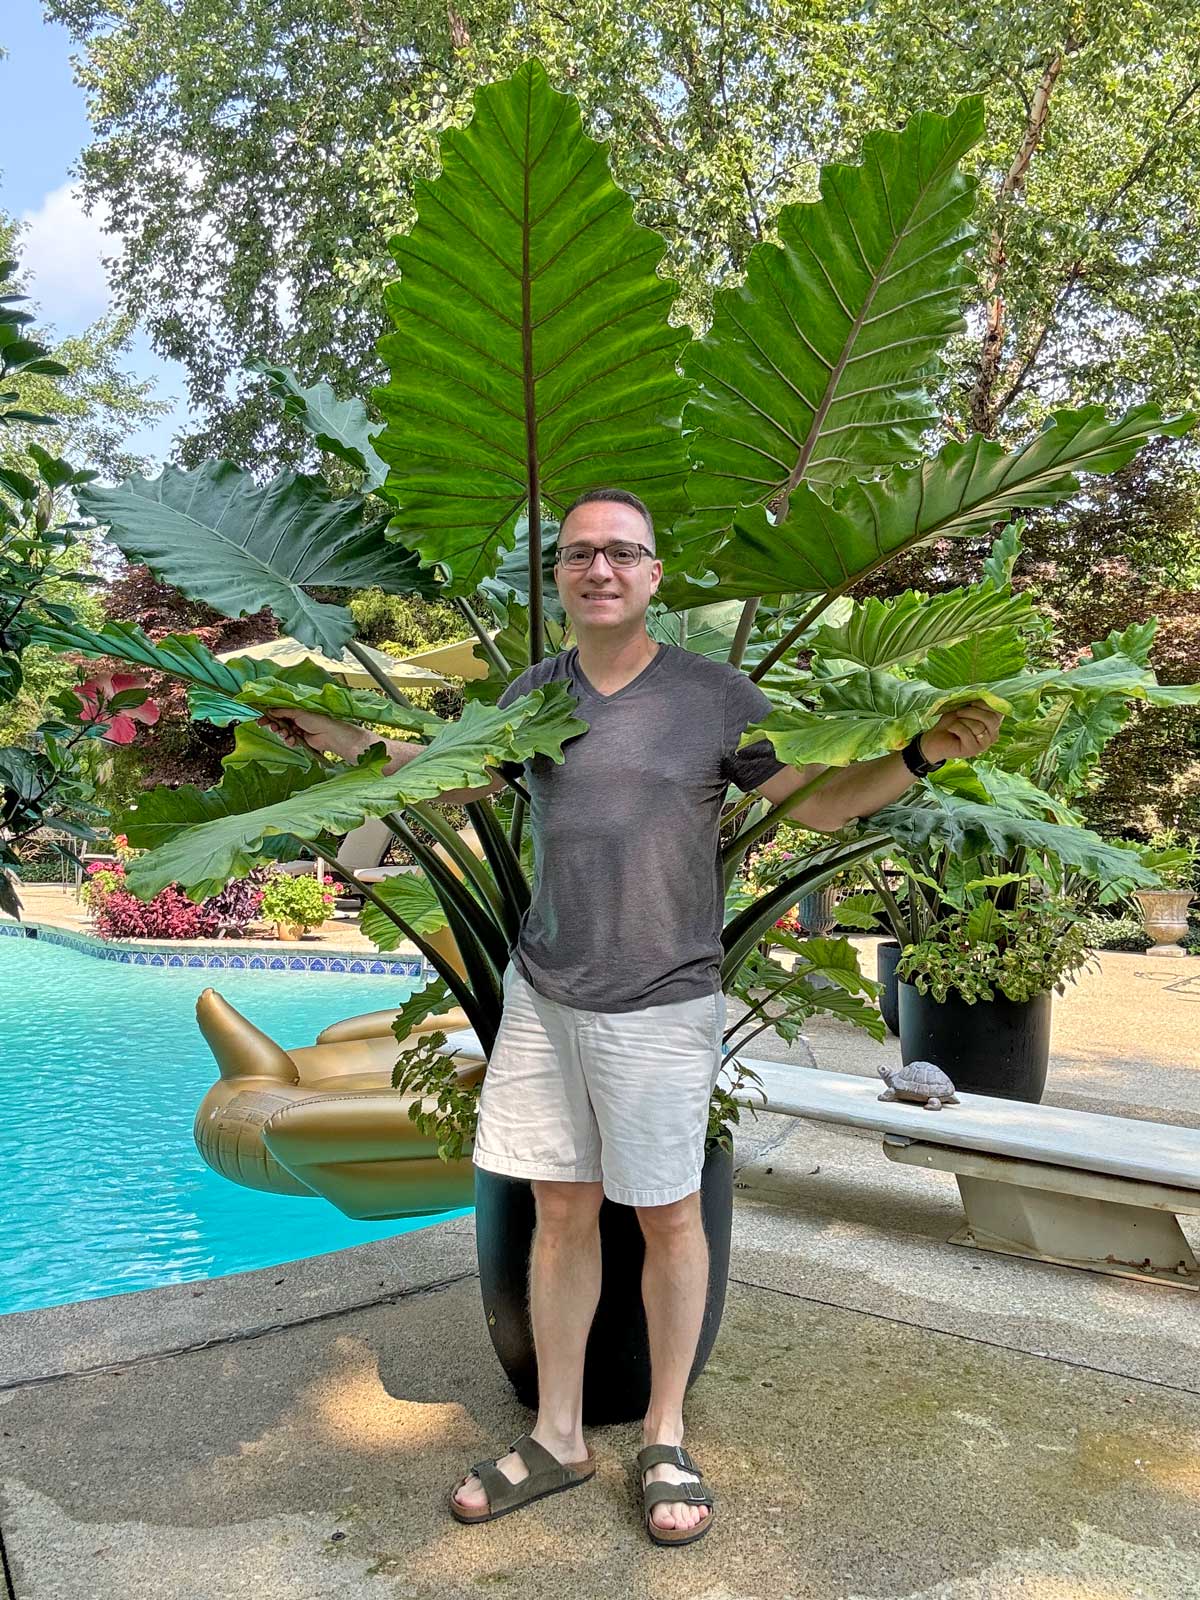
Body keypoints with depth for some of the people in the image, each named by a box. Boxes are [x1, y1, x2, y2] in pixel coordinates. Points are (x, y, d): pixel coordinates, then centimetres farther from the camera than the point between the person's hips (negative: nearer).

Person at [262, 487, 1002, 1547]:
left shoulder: (715, 694, -3)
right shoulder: (534, 692, 7)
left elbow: (822, 802, 0)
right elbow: (458, 781, 23)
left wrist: (922, 754, -16)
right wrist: (353, 744, 14)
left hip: (661, 1005, -3)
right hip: (544, 997, 4)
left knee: (668, 1218, 9)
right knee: (561, 1213, 12)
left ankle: (665, 1439, 31)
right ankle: (558, 1438, 30)